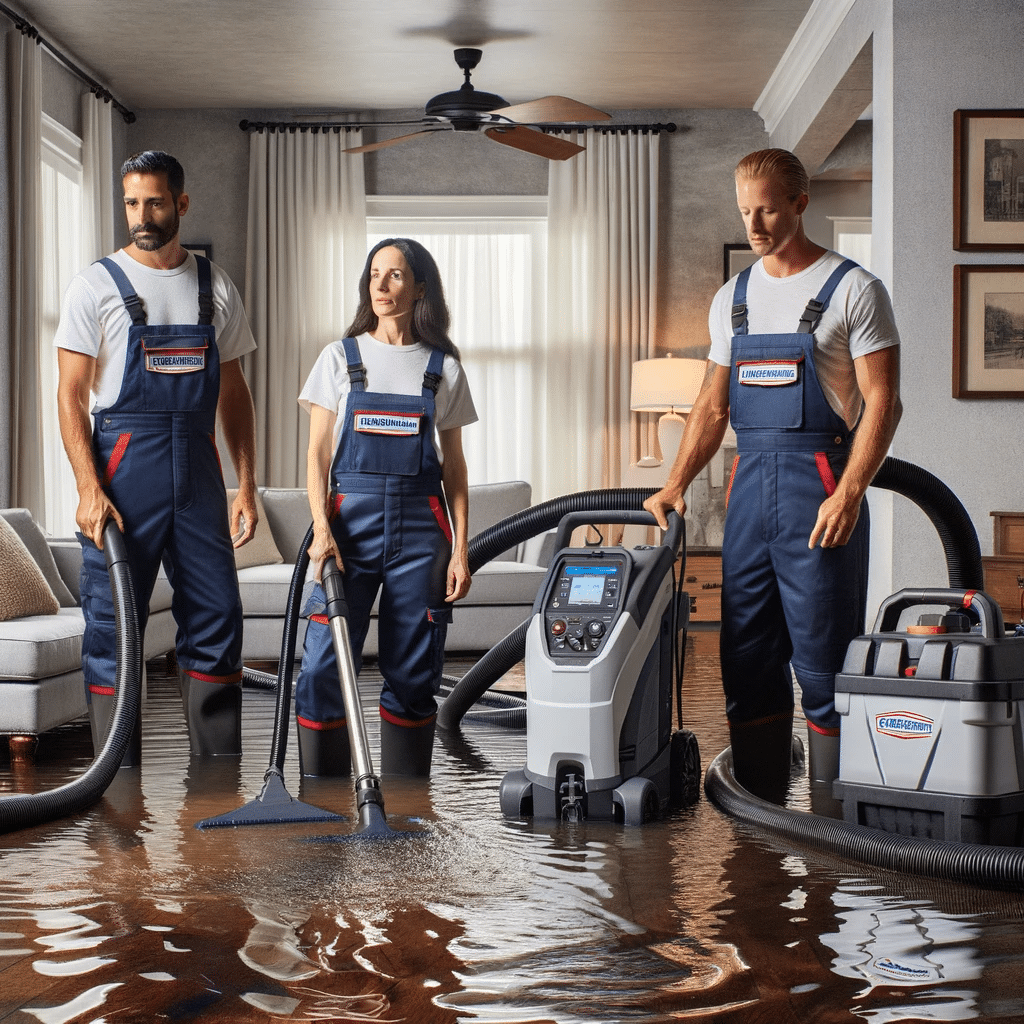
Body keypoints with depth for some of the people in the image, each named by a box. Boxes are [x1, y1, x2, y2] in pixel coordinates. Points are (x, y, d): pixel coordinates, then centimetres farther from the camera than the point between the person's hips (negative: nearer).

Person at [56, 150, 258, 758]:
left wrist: (247, 486, 7)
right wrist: (90, 488, -16)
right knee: (114, 624, 0)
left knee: (218, 620, 3)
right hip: (121, 467, -3)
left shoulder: (216, 287, 11)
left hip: (198, 468, 3)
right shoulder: (98, 286, 0)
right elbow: (71, 394, -4)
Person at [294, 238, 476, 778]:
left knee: (412, 675, 4)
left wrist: (461, 549, 1)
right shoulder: (340, 357, 7)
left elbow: (453, 466, 9)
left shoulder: (443, 367, 8)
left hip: (421, 528, 1)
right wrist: (321, 527, -11)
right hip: (349, 518, -1)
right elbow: (318, 454, 4)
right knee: (323, 667, -9)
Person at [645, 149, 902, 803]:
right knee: (747, 657, 8)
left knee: (823, 660, -4)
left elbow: (882, 403, -8)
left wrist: (849, 493, -19)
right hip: (750, 481, 6)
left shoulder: (853, 289, -3)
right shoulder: (733, 298, 15)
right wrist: (676, 485, 7)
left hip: (821, 482, -6)